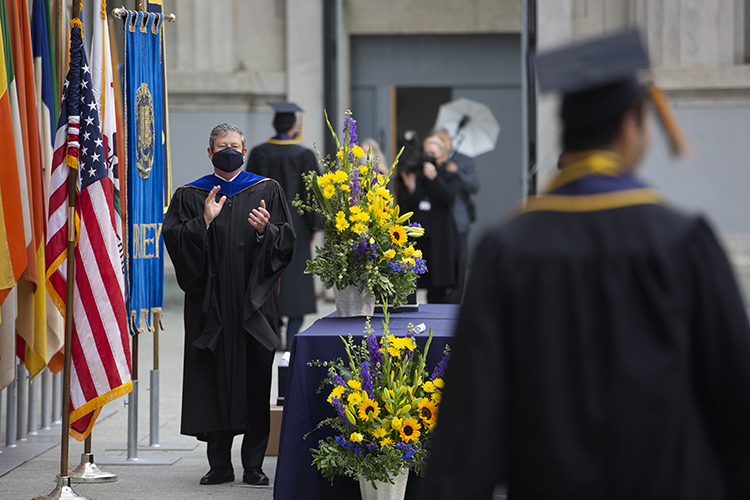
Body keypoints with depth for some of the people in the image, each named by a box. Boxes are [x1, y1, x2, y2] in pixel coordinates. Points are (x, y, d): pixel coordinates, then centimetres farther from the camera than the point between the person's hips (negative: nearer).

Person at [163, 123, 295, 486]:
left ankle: (254, 465, 3)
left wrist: (265, 230, -16)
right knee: (213, 383, 0)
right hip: (210, 304, 1)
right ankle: (220, 465, 8)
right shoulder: (190, 196, 10)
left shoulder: (267, 191, 9)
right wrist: (204, 222, -14)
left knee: (256, 381, -4)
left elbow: (286, 241, 3)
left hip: (254, 303, 0)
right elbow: (173, 239, -1)